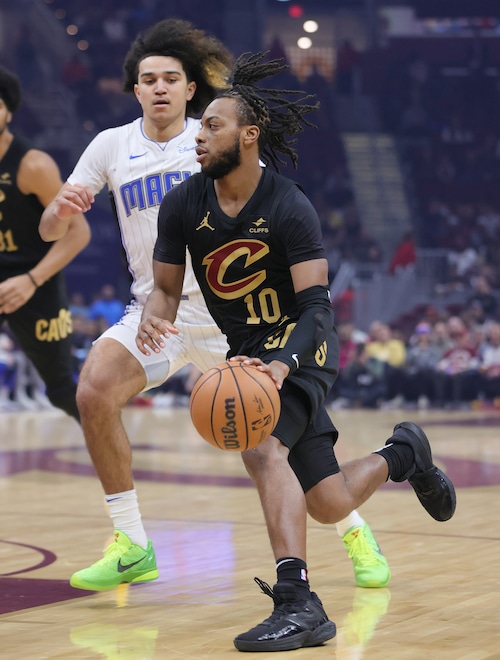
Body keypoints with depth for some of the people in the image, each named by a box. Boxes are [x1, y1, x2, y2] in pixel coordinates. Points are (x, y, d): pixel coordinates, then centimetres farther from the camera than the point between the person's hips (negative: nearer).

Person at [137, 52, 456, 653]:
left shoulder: (290, 208, -20)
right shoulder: (182, 206, -6)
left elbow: (316, 305, -23)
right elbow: (167, 287, 3)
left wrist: (282, 364, -41)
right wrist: (154, 319, -21)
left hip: (299, 346, -6)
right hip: (250, 351, 6)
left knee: (262, 448, -34)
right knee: (329, 505, 10)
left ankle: (296, 603, -35)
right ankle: (401, 453, 42)